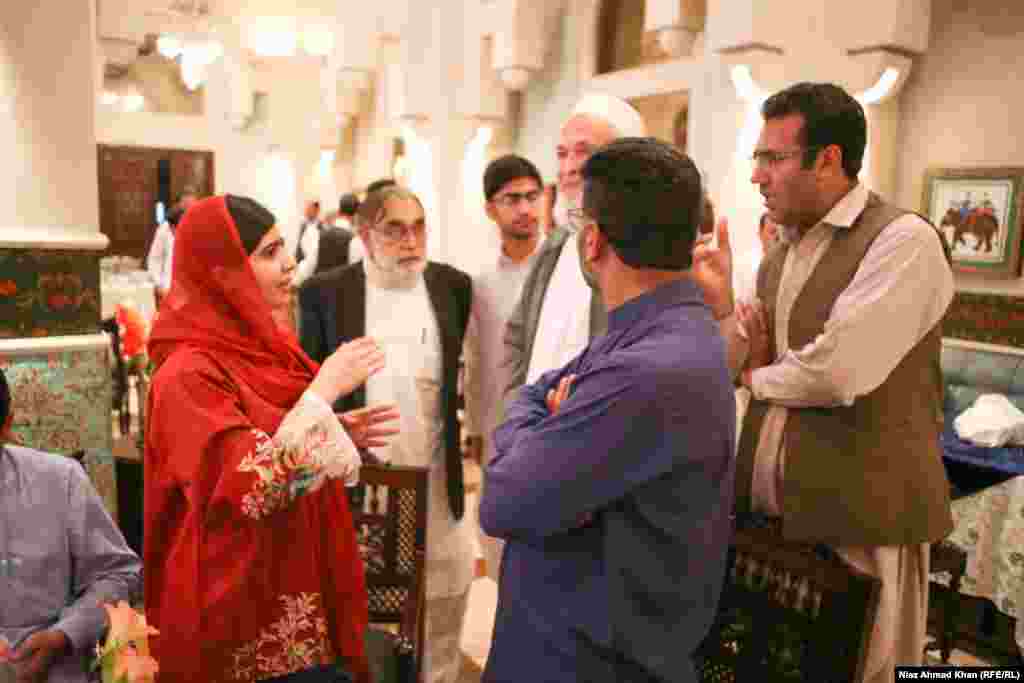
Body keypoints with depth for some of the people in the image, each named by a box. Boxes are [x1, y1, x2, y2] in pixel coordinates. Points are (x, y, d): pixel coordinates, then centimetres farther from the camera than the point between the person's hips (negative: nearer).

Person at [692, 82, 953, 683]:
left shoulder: (904, 241, -15)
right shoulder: (782, 254, 10)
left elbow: (837, 372, -26)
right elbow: (738, 373, 10)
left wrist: (759, 376, -7)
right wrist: (721, 303, -8)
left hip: (860, 522, -7)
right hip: (765, 512, 7)